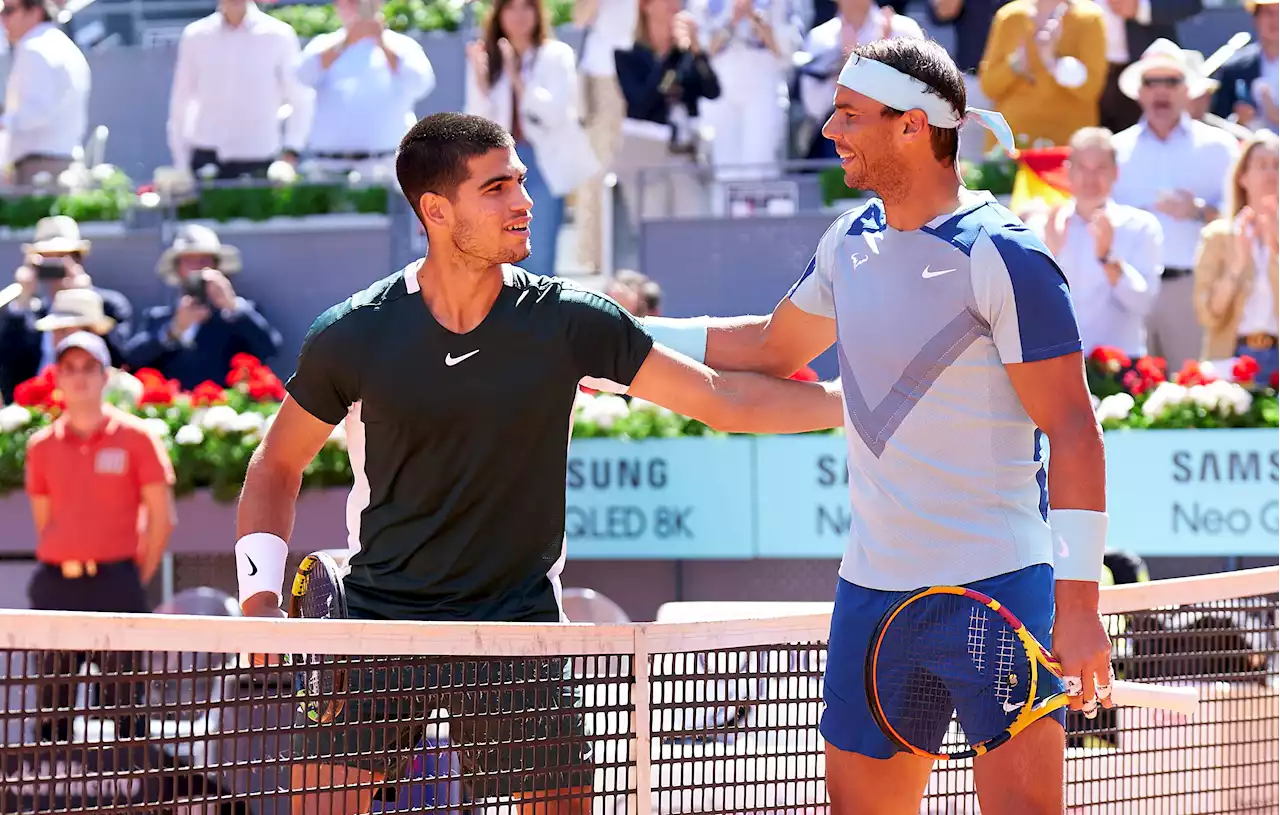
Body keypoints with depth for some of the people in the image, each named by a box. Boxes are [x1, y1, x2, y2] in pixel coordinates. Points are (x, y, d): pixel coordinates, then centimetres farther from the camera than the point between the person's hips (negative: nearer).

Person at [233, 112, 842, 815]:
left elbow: (725, 400, 1)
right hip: (380, 619, -1)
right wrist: (261, 594, -2)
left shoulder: (567, 321, -4)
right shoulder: (351, 336, -5)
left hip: (519, 623, 1)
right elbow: (277, 466, 10)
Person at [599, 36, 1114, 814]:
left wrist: (1078, 602, -20)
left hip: (1001, 584, -8)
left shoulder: (1004, 258, -13)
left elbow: (1073, 429, -15)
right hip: (875, 587, 8)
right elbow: (772, 348, 30)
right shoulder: (851, 242, 11)